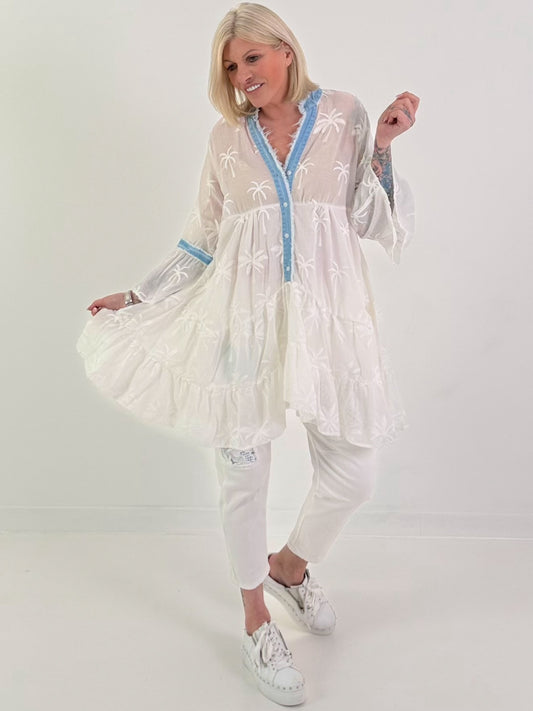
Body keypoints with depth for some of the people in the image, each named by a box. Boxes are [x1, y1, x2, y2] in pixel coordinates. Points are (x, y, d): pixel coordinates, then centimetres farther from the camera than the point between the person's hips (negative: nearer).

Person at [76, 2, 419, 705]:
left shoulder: (343, 114, 6)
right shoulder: (226, 136, 9)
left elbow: (374, 222, 4)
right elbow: (204, 240, 14)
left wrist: (382, 147, -7)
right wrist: (137, 296, 15)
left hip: (327, 312, 0)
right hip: (244, 314, 0)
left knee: (354, 471, 2)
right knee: (244, 473, 5)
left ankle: (288, 565, 35)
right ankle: (257, 622, 28)